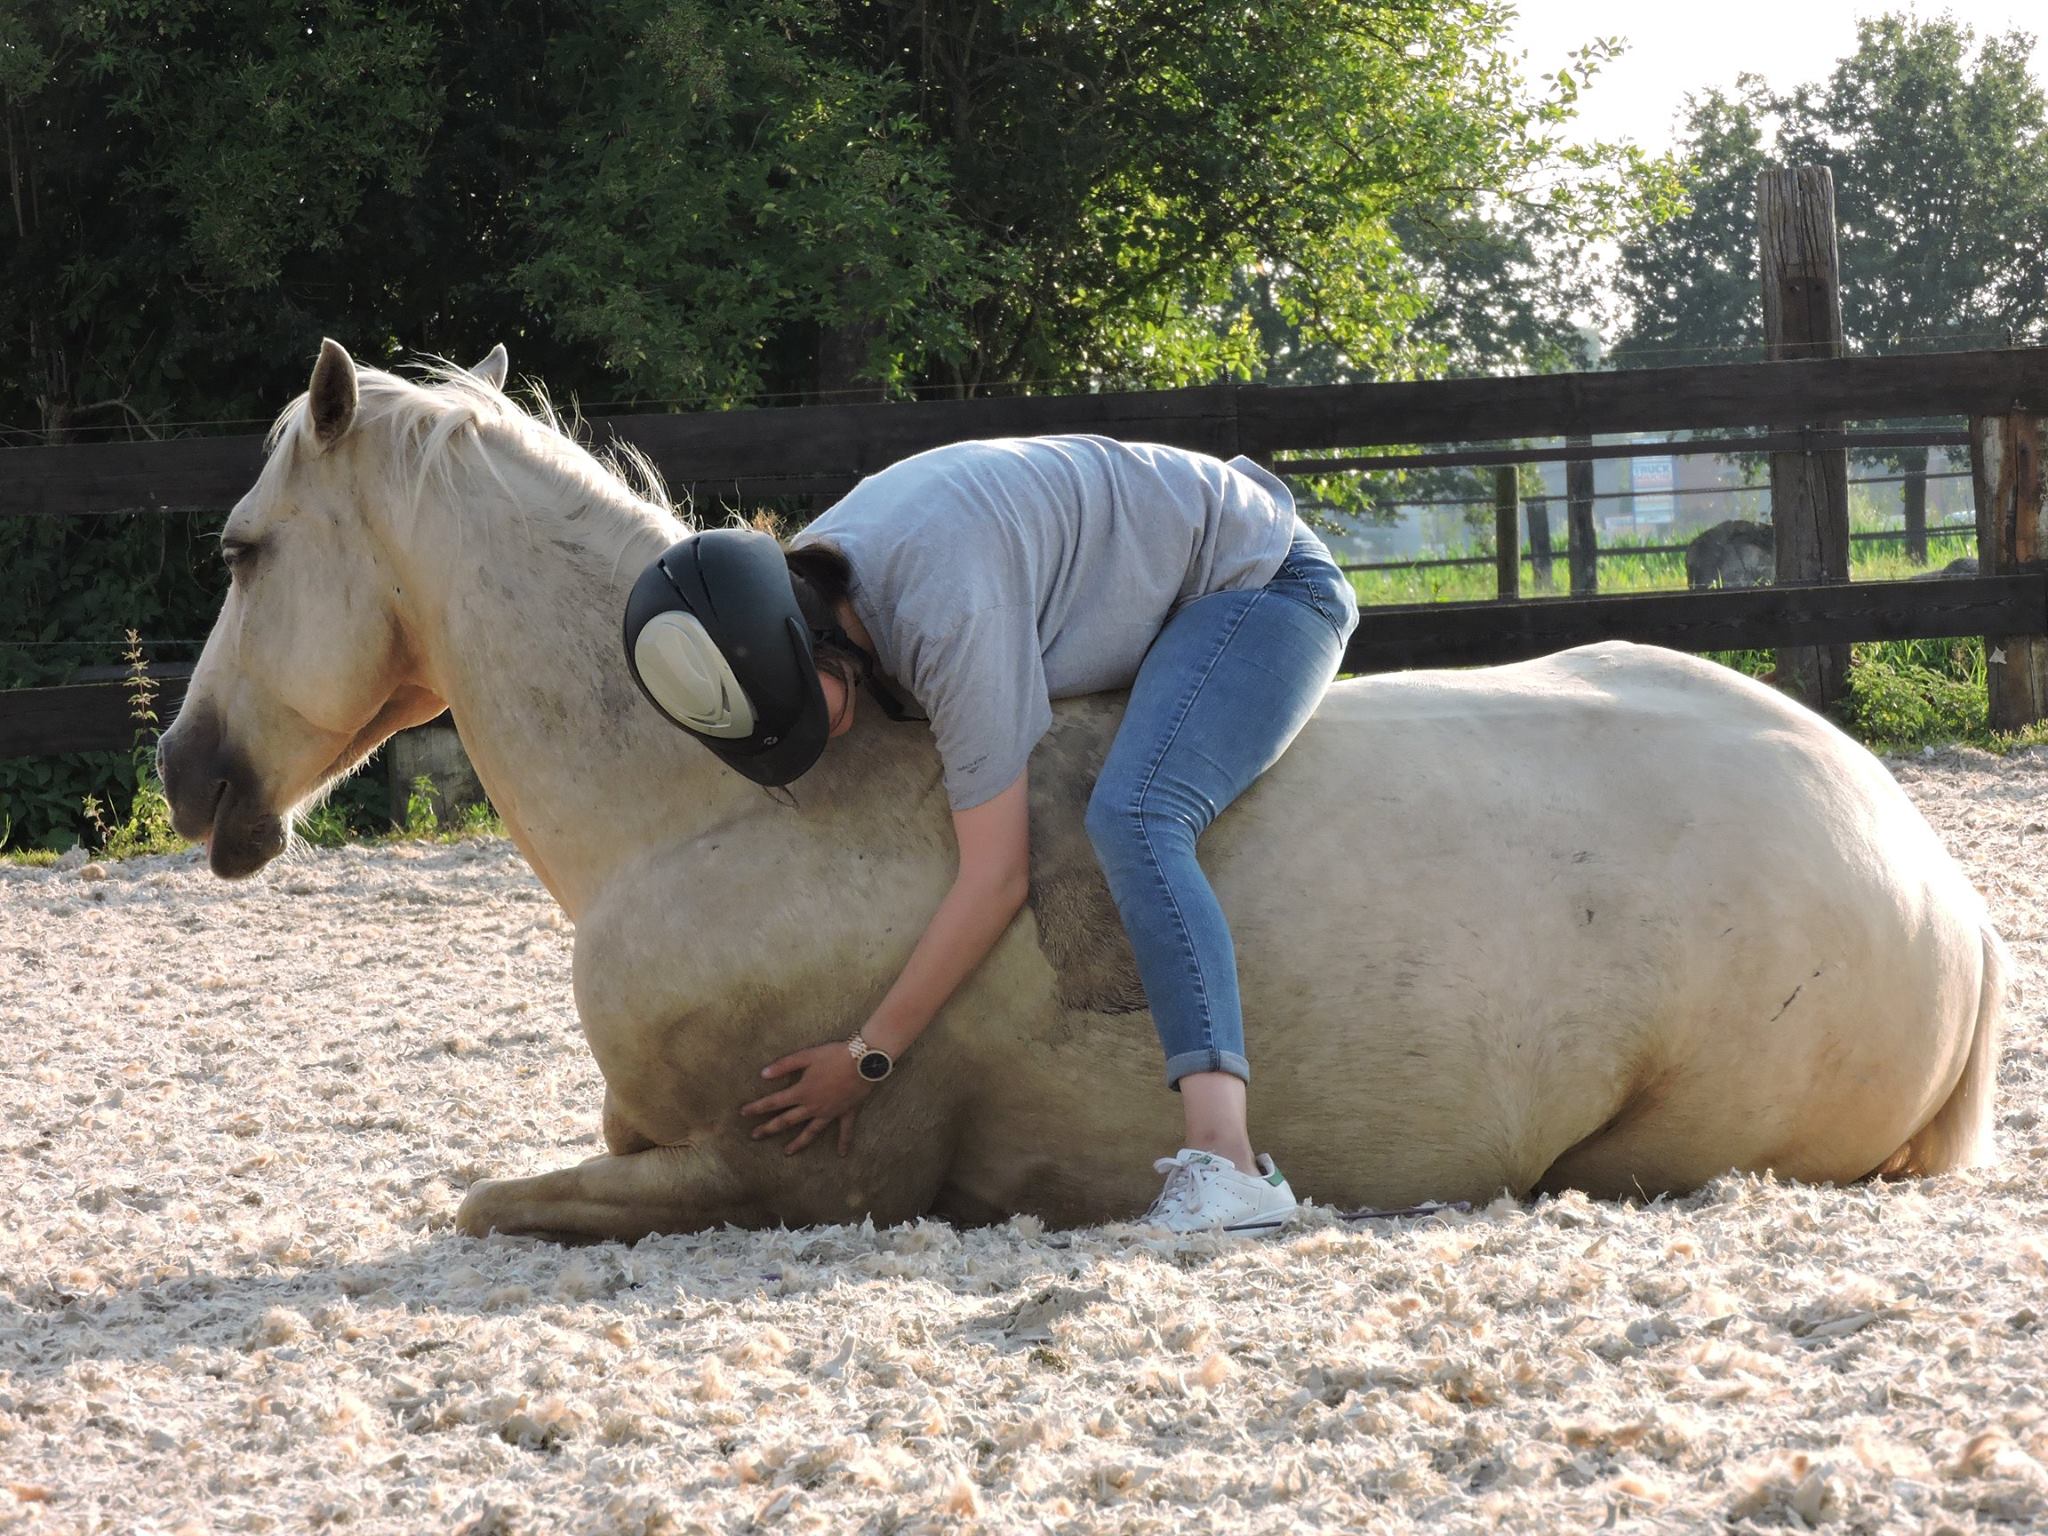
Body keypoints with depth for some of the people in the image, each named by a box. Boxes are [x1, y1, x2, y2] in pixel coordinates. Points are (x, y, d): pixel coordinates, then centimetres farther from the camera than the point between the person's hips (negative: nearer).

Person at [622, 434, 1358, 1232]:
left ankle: (1225, 1162, -43)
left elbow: (996, 877, -32)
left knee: (1130, 819, -32)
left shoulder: (947, 615, -38)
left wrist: (868, 1057, -25)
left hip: (1263, 586, -9)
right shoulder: (798, 594, -12)